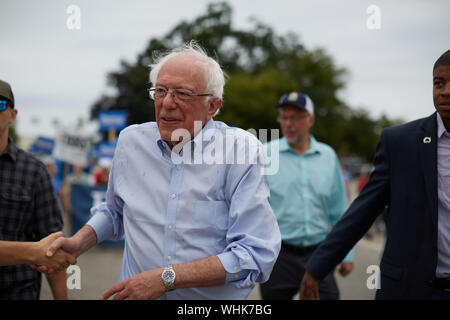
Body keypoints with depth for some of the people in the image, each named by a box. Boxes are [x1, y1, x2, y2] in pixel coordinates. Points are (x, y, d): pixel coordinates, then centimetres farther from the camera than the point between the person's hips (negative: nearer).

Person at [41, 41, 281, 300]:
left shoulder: (242, 151, -16)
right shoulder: (131, 140, -1)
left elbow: (256, 254, -21)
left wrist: (168, 278, -24)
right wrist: (80, 242, 0)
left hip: (215, 298, -3)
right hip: (134, 294, 3)